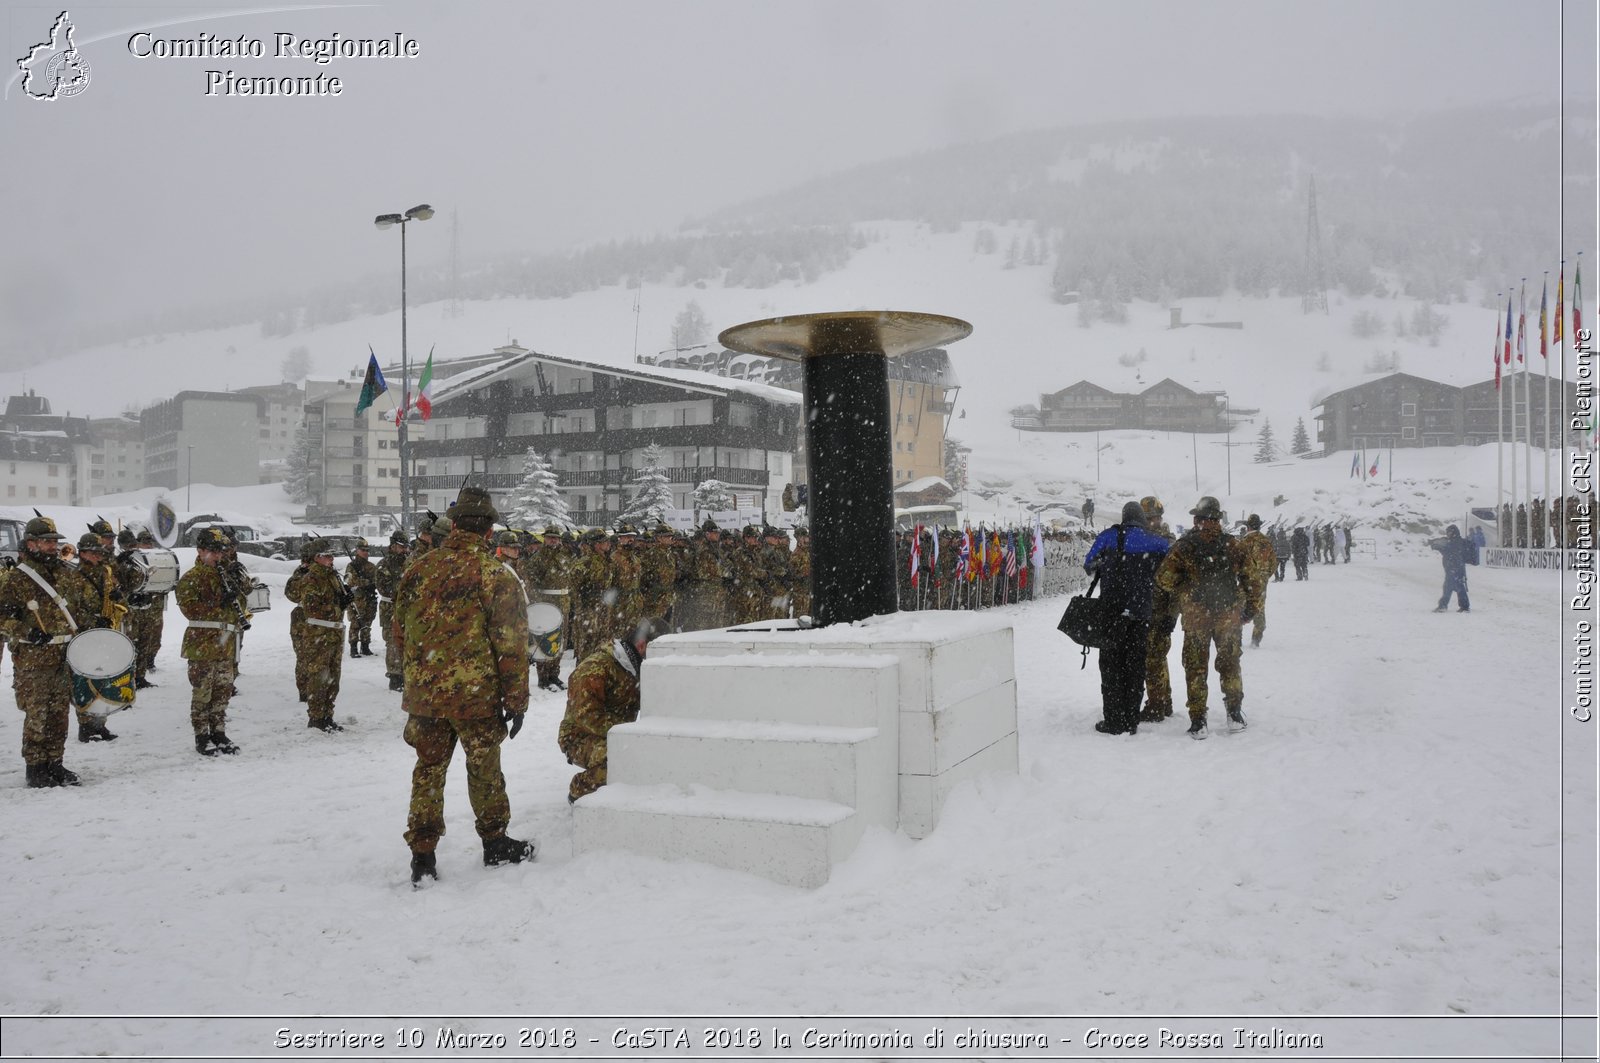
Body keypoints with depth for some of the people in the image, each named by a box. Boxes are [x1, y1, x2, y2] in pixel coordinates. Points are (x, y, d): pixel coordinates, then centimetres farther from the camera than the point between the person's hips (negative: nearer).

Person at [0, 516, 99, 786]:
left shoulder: (67, 574, 10)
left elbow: (91, 601, 20)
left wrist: (83, 629, 8)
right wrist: (27, 632, -19)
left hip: (66, 658, 5)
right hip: (33, 660, -5)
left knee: (59, 714, 10)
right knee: (37, 716, -2)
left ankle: (55, 764, 20)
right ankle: (35, 768, 9)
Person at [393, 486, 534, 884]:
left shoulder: (417, 570, 3)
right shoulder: (496, 576, -11)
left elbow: (399, 632, 12)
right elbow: (511, 644, -10)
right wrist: (516, 700, -2)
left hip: (423, 691, 3)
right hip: (475, 693, -3)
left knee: (428, 769, 14)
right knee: (484, 767, 14)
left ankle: (422, 855, 17)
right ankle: (495, 843, 29)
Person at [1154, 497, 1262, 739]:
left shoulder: (1184, 546, -7)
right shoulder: (1234, 546, -1)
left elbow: (1164, 578, -11)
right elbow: (1252, 582, 3)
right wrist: (1250, 610, 15)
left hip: (1195, 617, -2)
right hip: (1229, 616, 2)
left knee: (1195, 668, 7)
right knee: (1230, 665, 18)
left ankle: (1198, 722, 7)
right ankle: (1235, 716, 23)